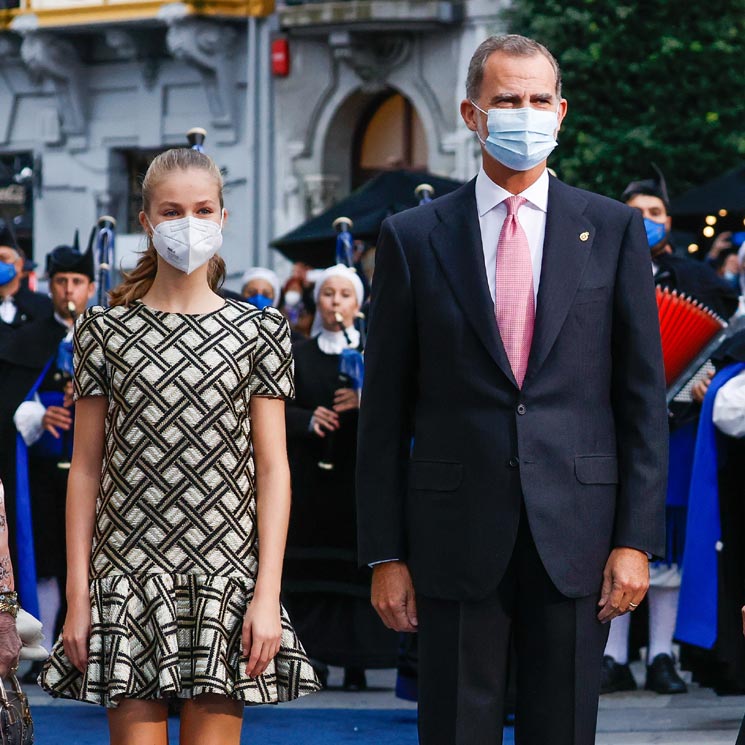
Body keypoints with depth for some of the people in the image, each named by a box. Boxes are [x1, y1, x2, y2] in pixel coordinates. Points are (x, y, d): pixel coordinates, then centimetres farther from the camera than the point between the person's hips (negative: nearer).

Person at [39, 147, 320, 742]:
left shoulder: (260, 332, 6)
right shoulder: (105, 330, 7)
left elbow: (272, 468, 3)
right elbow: (86, 468, 6)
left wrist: (268, 592, -5)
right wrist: (78, 595, 1)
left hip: (224, 571, 0)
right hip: (128, 575, 0)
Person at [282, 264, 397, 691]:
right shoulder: (301, 355, 11)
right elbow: (281, 410, 6)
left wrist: (365, 400, -19)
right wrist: (309, 420, -14)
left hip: (360, 475, -1)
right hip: (312, 479, 1)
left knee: (357, 570, -6)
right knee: (314, 568, -2)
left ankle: (355, 662, -3)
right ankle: (316, 655, 4)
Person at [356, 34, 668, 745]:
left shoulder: (613, 230, 6)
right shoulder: (412, 238, 4)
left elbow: (643, 396, 4)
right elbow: (384, 411, 4)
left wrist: (636, 539, -3)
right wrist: (385, 554, 0)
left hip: (575, 533, 1)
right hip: (458, 535, 0)